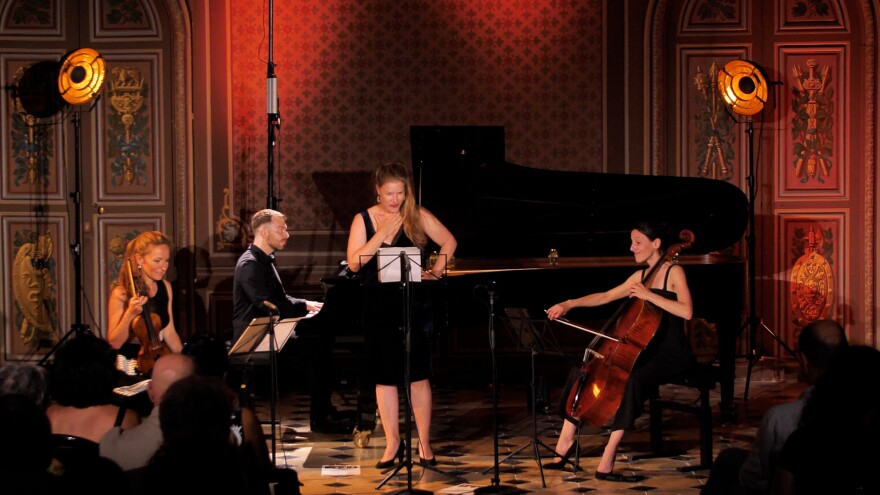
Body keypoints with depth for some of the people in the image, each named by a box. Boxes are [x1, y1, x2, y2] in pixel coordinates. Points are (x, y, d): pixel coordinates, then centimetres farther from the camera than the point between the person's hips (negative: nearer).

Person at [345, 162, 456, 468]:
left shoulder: (417, 216, 0)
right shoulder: (363, 220, 2)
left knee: (418, 376, 1)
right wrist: (381, 234, -14)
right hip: (377, 307, 2)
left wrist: (436, 271, -3)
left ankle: (424, 444, 10)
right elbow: (353, 264, -6)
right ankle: (393, 443, 17)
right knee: (384, 377, 6)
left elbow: (449, 242, 8)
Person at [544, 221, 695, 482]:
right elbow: (605, 297, 18)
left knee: (635, 380, -37)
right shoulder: (640, 276, 13)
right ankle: (566, 439, -6)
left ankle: (607, 462, -38)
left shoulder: (674, 272, -7)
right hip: (647, 352, 8)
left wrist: (649, 295, -24)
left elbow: (687, 311, -22)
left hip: (673, 355, -8)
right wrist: (570, 304, 7)